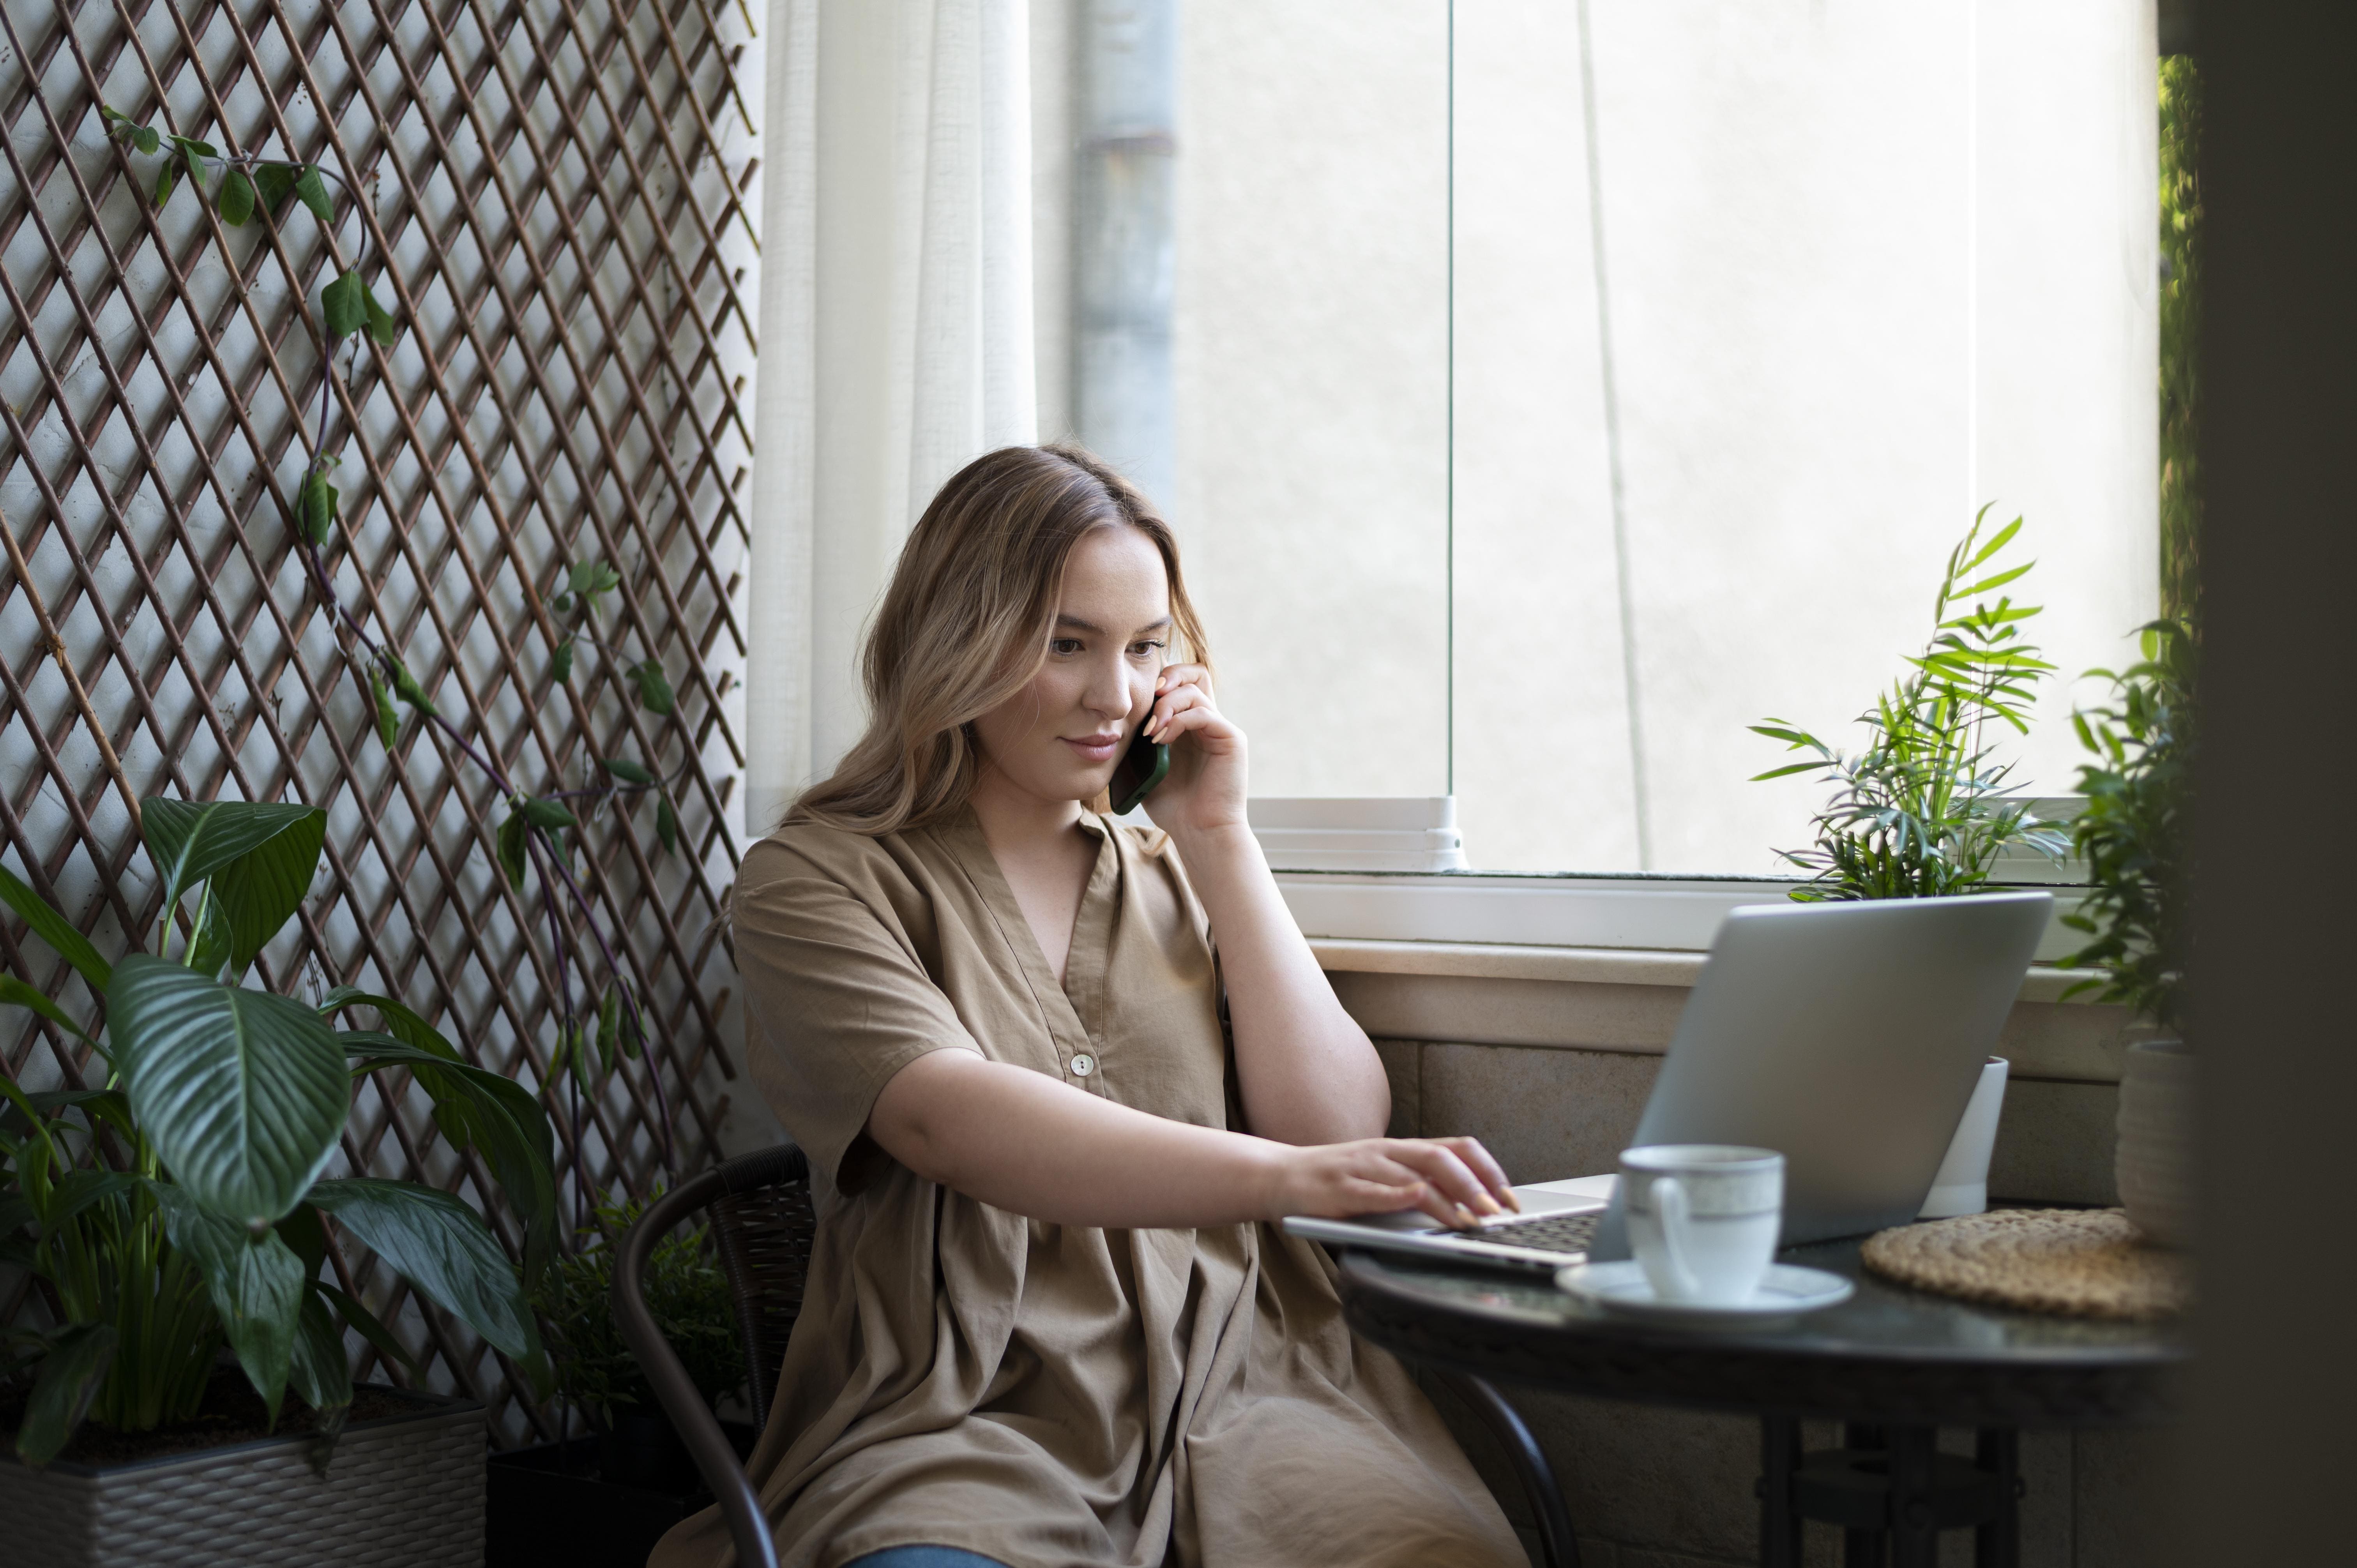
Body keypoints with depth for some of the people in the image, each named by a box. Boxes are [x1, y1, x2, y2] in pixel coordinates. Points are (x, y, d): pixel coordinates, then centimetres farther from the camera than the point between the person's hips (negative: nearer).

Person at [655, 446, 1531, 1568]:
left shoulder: (1173, 877, 20)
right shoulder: (816, 881, 4)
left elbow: (1340, 1129, 8)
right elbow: (952, 1124, -16)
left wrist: (1216, 841, 6)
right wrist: (1290, 1175, -30)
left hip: (1244, 1391, 4)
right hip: (971, 1424, -4)